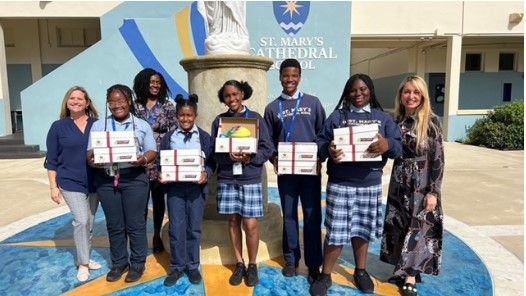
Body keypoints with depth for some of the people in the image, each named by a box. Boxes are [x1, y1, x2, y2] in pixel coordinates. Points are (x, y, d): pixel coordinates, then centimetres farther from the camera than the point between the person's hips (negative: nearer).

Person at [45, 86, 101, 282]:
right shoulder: (58, 127, -1)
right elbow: (51, 160, 0)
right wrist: (53, 186, -4)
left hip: (94, 182, 3)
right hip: (71, 182, -3)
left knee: (89, 223, 12)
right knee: (81, 221, -10)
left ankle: (85, 258, 29)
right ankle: (83, 263, 6)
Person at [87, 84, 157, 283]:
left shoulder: (142, 125, 7)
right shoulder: (98, 125, 12)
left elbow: (152, 152, 3)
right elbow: (90, 153, 8)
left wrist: (144, 159, -19)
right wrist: (93, 161, -15)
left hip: (134, 179, -2)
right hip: (106, 180, 2)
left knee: (135, 224, 2)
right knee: (114, 225, 11)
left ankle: (137, 264, 18)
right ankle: (119, 263, 26)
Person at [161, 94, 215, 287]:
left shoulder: (204, 137, 3)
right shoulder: (168, 138, 8)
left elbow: (212, 162, 1)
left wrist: (206, 173, -18)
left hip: (196, 187, -1)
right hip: (174, 187, 1)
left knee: (194, 228, 8)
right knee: (176, 228, 4)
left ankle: (193, 266, 23)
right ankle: (177, 267, 20)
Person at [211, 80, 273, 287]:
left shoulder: (255, 118, 2)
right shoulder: (219, 121, 6)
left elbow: (267, 149, -1)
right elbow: (213, 151, 3)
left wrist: (250, 157, -16)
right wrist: (229, 156, -15)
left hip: (251, 179, -2)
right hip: (227, 179, 2)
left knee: (250, 225, 0)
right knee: (233, 221, 10)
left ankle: (252, 265, 21)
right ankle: (239, 264, 27)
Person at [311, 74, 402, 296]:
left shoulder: (383, 118, 9)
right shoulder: (337, 116, 5)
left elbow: (398, 147, 1)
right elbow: (320, 142, -2)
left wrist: (387, 144, -23)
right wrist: (329, 150, -25)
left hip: (370, 184, 2)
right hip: (340, 184, -2)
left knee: (362, 230, 14)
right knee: (336, 232, 1)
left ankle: (361, 271, 35)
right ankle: (325, 275, 19)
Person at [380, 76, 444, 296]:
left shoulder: (431, 121, -10)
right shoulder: (397, 121, 4)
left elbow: (438, 158, -12)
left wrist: (433, 191, -15)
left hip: (423, 184, -5)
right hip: (400, 182, 5)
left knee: (419, 227, 2)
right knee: (398, 226, 11)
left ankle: (410, 277, 13)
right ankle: (403, 269, 27)